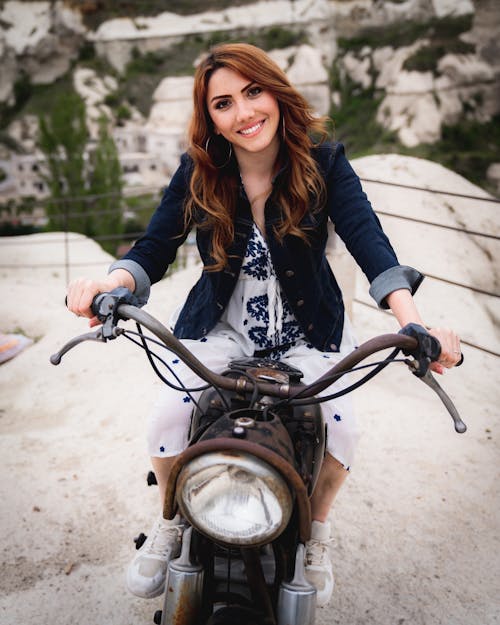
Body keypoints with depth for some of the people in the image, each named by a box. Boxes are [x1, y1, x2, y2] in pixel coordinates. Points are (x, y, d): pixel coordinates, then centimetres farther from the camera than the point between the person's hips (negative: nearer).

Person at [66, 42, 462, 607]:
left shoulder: (323, 163, -12)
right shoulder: (197, 173, -8)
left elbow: (368, 241, -25)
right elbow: (154, 248, -12)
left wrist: (413, 320, -42)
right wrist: (112, 283, -37)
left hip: (307, 331, 0)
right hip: (220, 327, 1)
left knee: (341, 428, -21)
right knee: (167, 420, -20)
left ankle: (315, 529, 13)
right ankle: (171, 524, 13)